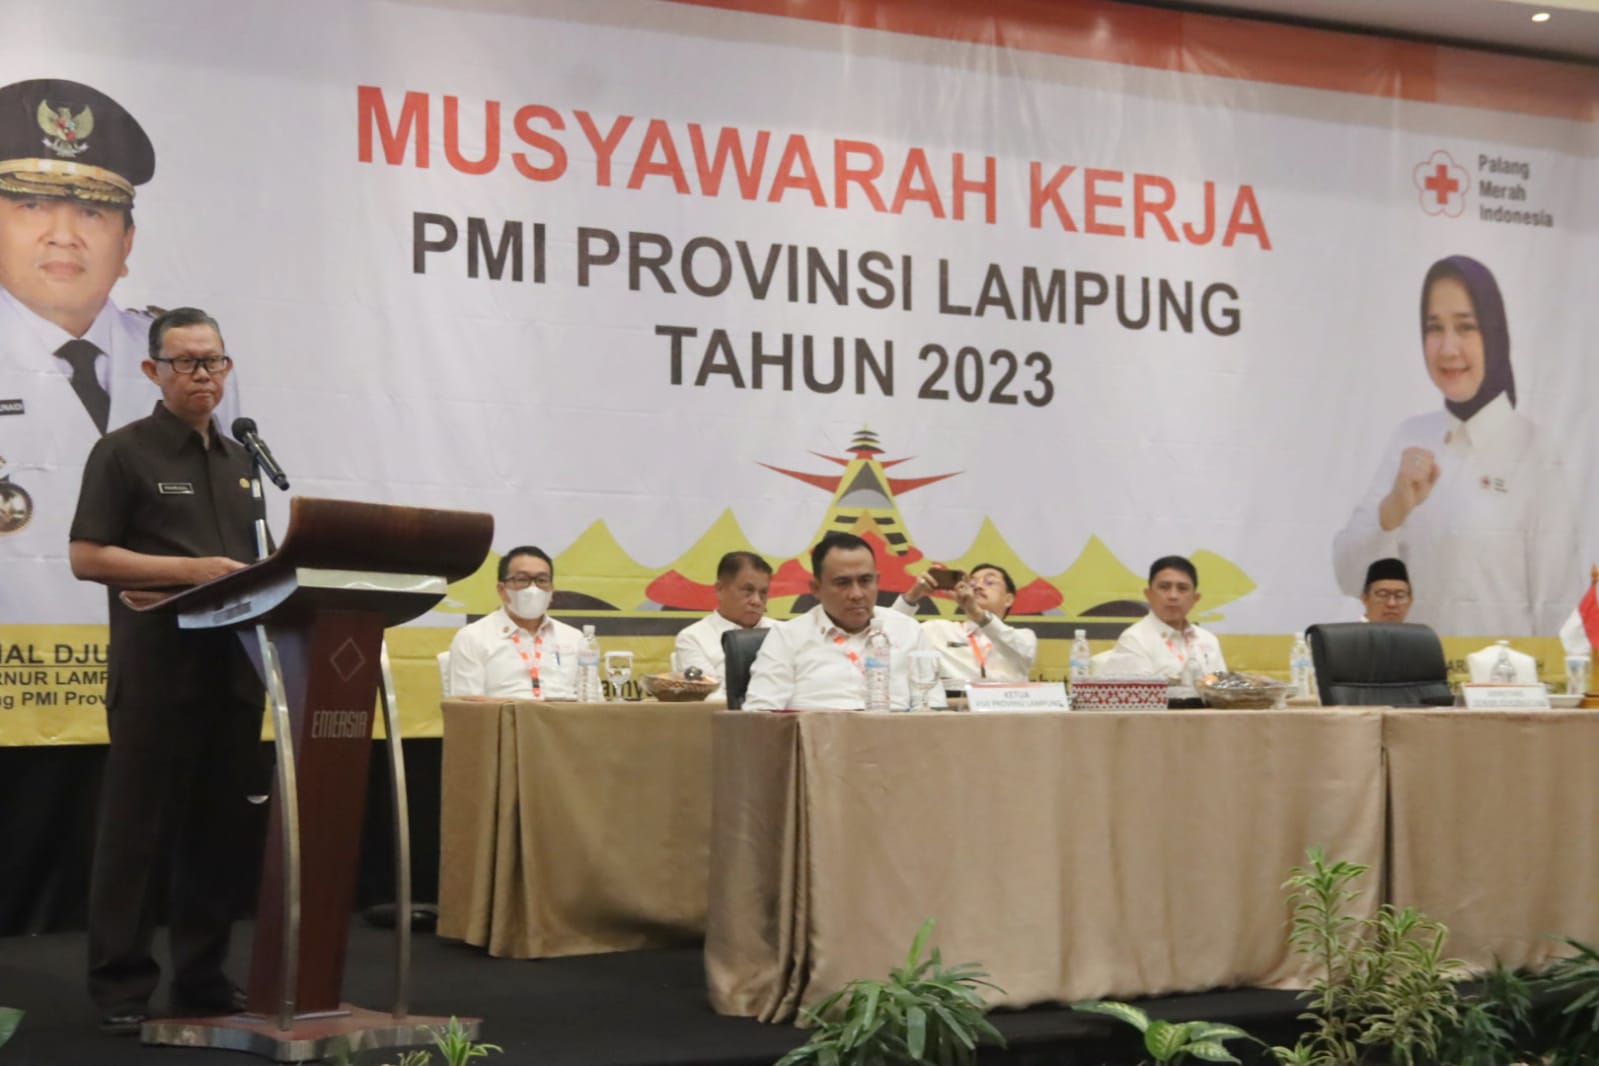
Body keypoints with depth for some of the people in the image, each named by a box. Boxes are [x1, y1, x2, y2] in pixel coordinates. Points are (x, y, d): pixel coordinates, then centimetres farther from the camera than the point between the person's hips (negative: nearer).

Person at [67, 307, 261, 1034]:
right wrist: (190, 570, -17)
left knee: (220, 829, 8)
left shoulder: (237, 460, 17)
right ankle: (122, 985, 5)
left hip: (233, 666, 6)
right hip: (157, 669, -6)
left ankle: (202, 976, 17)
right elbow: (86, 558, -9)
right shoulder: (122, 453, -2)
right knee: (138, 828, -1)